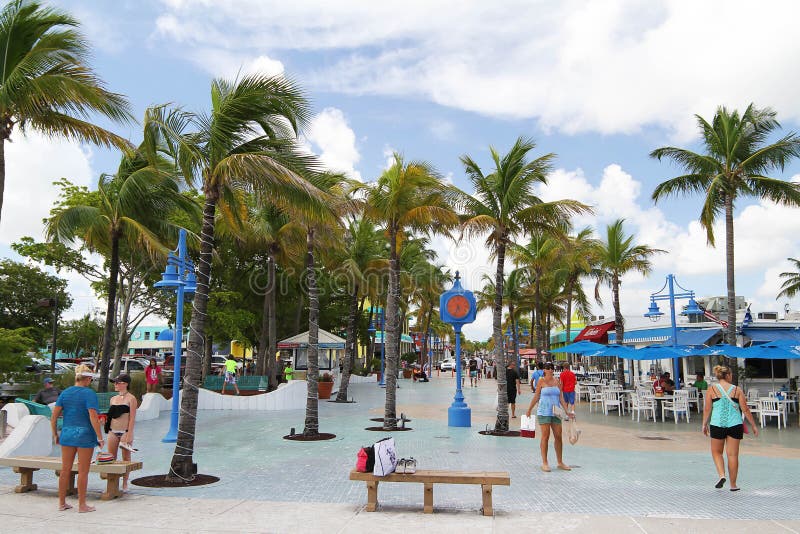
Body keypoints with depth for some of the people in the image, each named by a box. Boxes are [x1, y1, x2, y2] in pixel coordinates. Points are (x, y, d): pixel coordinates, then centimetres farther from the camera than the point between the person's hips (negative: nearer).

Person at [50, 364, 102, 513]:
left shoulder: (65, 393, 5)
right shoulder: (89, 393, -12)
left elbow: (54, 416, 4)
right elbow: (93, 418, -19)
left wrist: (55, 434, 16)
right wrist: (100, 437, -12)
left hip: (67, 434, 5)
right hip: (85, 435, -5)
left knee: (65, 470, 14)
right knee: (83, 471, 3)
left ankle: (62, 503, 23)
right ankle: (82, 505, 10)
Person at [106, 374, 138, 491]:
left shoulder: (131, 398, -5)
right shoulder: (113, 399, 12)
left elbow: (132, 418, -9)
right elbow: (110, 416, 19)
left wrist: (129, 435, -14)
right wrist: (108, 431, 13)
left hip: (125, 431, -5)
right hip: (113, 432, 6)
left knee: (126, 458, 2)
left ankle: (125, 483, 10)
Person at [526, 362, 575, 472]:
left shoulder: (557, 381, 8)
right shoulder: (541, 381, -2)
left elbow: (561, 397, 9)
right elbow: (536, 396, 3)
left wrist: (567, 411, 3)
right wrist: (529, 410, 5)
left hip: (556, 413, 4)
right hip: (544, 412, -4)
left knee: (558, 436, 6)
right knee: (545, 436, -3)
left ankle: (560, 462, 18)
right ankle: (544, 463, 5)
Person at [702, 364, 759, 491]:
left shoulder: (712, 390, -1)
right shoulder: (737, 390, 0)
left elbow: (707, 409, 0)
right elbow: (745, 410, 0)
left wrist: (704, 424, 11)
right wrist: (753, 426, 9)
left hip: (717, 425, -1)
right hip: (735, 425, 1)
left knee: (716, 452, 16)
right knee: (733, 455, 7)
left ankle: (721, 475, -5)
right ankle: (733, 484, 14)